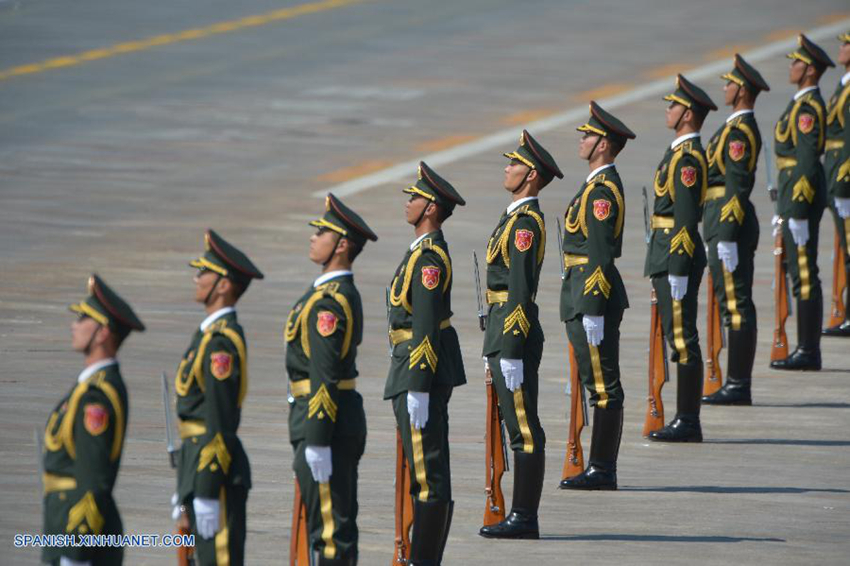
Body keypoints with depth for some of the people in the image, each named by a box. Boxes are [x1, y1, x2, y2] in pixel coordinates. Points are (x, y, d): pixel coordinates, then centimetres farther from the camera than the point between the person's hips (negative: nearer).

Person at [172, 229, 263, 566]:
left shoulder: (220, 341, -17)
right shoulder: (210, 332, 15)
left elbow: (219, 423, -21)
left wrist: (206, 496, -21)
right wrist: (185, 493, 22)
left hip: (217, 470, -10)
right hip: (198, 465, 10)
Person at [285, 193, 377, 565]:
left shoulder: (328, 301, -19)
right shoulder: (344, 292, 14)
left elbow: (324, 377, -22)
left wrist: (316, 443, -22)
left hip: (324, 417, -10)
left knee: (329, 525, -7)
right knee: (338, 524, 14)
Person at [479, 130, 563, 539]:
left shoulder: (525, 222, -16)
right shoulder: (516, 217, 16)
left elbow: (520, 290, -20)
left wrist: (511, 354, -22)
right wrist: (493, 348, 23)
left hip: (515, 337, -10)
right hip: (505, 334, 10)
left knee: (524, 431, -6)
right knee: (520, 429, 11)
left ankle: (525, 519, -4)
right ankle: (520, 516, 15)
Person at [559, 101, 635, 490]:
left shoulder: (602, 191, -17)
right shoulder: (601, 185, 16)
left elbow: (599, 255, -20)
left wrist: (591, 310, -21)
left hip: (594, 297, -11)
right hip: (587, 297, 11)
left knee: (603, 386, -6)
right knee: (599, 384, 12)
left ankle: (602, 470, -5)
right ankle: (601, 469, 15)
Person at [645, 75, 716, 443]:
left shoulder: (687, 158, -17)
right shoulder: (683, 152, 15)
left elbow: (686, 219, -21)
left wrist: (677, 272, -22)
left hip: (678, 257, -11)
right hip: (670, 255, 11)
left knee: (683, 339, -7)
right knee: (679, 339, 12)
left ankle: (688, 423, -5)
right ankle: (685, 421, 15)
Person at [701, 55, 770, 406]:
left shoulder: (738, 132, -16)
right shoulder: (745, 127, 16)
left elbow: (737, 188, -20)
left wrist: (727, 239, -21)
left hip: (729, 222, -11)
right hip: (728, 223, 11)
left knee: (736, 307, -8)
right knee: (736, 306, 11)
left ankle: (738, 387, -8)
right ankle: (737, 383, 14)